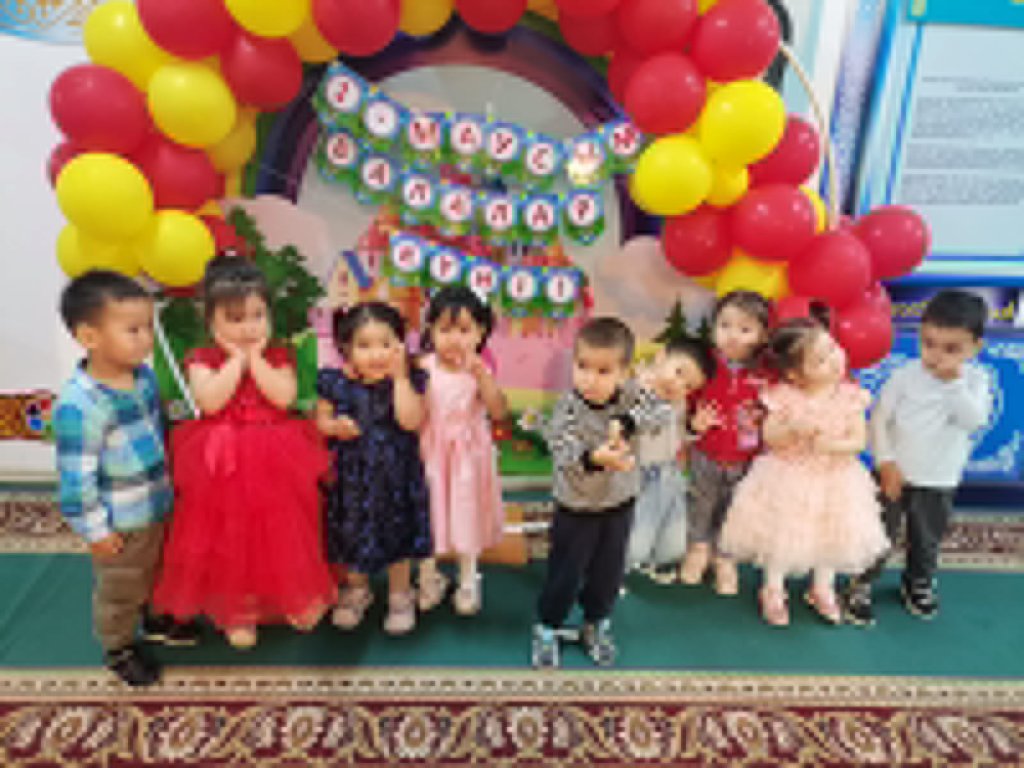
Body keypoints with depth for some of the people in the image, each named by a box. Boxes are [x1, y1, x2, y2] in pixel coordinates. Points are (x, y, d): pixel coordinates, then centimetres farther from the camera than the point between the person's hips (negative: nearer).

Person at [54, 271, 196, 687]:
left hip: (158, 507, 7)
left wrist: (169, 480, 18)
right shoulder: (78, 404, -29)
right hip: (119, 523, -7)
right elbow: (76, 476, -23)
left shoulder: (145, 376, -5)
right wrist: (95, 530, -16)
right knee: (119, 590, 17)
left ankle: (156, 619, 54)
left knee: (157, 571, 29)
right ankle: (119, 648, 41)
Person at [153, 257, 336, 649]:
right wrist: (236, 357, -15)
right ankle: (239, 613, 28)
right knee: (232, 542, 9)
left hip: (275, 467, 1)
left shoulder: (278, 356, 0)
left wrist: (255, 357, -14)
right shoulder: (202, 360, -4)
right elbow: (210, 402, -21)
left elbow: (284, 397, -16)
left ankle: (297, 600, 30)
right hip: (224, 468, 0)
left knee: (281, 534, 10)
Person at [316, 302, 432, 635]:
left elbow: (411, 421, -24)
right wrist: (335, 426, -19)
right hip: (351, 474, 2)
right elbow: (321, 417, 3)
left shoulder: (408, 381, -11)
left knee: (397, 535, 12)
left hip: (394, 476, -1)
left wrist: (400, 377, -25)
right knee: (352, 535, 17)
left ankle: (400, 595, 35)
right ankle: (357, 590, 43)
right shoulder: (337, 382, -6)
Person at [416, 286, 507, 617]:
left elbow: (498, 412, -21)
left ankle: (468, 582, 33)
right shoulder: (424, 368, -7)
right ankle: (428, 578, 34)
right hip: (430, 453, 0)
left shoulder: (479, 371, -8)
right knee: (429, 514, 11)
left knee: (466, 515, 12)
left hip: (468, 456, 0)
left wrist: (479, 374, -28)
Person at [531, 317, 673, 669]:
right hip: (576, 507, -3)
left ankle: (596, 624, 43)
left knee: (609, 571, 19)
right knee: (565, 572, 10)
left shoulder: (629, 395, -13)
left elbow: (663, 410, -26)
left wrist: (626, 422, -38)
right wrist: (594, 458, -52)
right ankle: (547, 628, 34)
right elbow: (562, 451, -33)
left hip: (619, 504, 3)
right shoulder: (567, 408, -23)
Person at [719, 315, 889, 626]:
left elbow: (859, 440, -8)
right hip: (788, 479, -2)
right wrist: (793, 430, -31)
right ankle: (773, 590, 33)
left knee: (831, 536, 15)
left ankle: (822, 588, 41)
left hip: (834, 480, 2)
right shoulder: (783, 396, -16)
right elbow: (769, 437, -12)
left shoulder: (850, 396, -10)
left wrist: (832, 445, -26)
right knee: (781, 536, 9)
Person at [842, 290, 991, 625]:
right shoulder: (905, 376, -12)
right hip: (895, 475, -2)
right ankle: (860, 586, 23)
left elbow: (974, 420, -23)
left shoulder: (976, 380, -7)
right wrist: (886, 463, -13)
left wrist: (953, 382, -29)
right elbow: (879, 419, -8)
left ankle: (918, 584, 44)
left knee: (927, 540, 20)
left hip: (939, 483, 2)